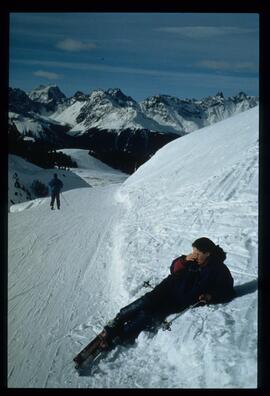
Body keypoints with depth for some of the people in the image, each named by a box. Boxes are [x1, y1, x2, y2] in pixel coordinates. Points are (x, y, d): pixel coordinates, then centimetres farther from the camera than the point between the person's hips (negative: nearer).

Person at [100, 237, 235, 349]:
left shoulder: (219, 270, -6)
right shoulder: (193, 260, 6)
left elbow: (228, 292, -3)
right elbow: (173, 269, 11)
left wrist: (210, 296, -19)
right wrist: (184, 260, -9)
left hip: (182, 303, -4)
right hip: (168, 288, 4)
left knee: (149, 317, -19)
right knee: (146, 302, -23)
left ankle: (115, 339, -16)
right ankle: (114, 325, -13)